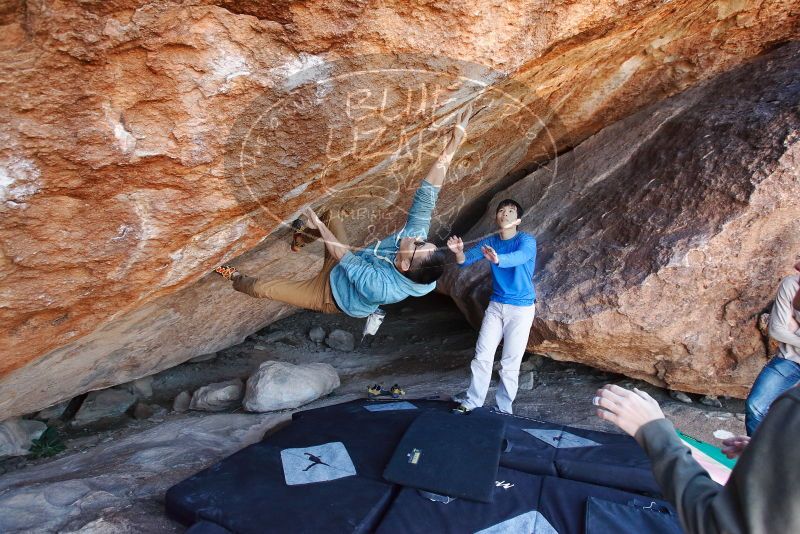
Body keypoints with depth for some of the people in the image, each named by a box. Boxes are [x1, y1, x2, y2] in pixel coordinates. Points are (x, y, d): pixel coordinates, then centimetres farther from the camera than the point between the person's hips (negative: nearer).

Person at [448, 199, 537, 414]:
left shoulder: (527, 240, -13)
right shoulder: (490, 242, 3)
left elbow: (519, 257, -36)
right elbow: (466, 260, -8)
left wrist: (497, 259, -57)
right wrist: (459, 252, -32)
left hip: (521, 308, -4)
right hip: (495, 305, 4)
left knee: (510, 363, 0)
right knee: (482, 356, 3)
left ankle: (503, 410, 13)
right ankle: (472, 403, 13)